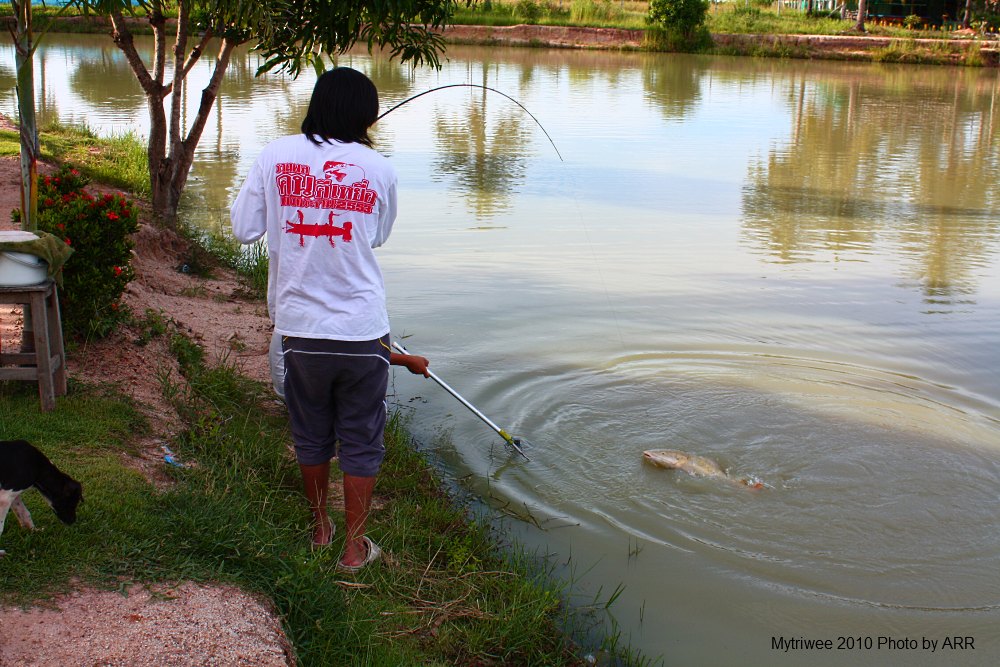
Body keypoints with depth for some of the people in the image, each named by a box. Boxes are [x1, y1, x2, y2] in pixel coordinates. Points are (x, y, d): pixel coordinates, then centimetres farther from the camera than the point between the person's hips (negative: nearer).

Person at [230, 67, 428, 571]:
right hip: (362, 328, -1)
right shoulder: (378, 169, -4)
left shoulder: (276, 156, -5)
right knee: (361, 441, 12)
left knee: (311, 435, 20)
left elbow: (243, 229, -2)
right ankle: (354, 546, 21)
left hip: (300, 326, 2)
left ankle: (319, 526, 37)